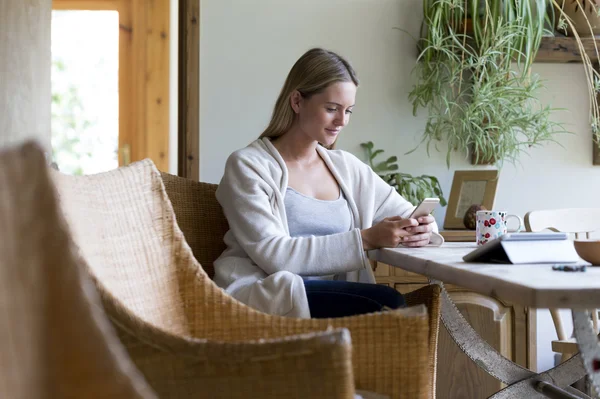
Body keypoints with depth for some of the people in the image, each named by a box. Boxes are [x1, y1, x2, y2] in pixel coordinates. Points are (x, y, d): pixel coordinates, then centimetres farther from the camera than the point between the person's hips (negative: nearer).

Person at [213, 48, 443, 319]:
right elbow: (272, 253, -14)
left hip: (334, 301, 6)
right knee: (386, 302, -29)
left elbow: (408, 214, 19)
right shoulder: (248, 165, -2)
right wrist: (365, 240, -21)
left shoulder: (347, 167, 17)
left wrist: (423, 229, -7)